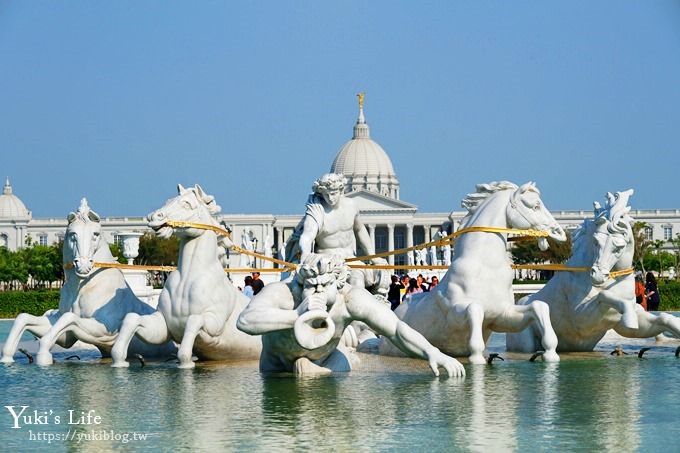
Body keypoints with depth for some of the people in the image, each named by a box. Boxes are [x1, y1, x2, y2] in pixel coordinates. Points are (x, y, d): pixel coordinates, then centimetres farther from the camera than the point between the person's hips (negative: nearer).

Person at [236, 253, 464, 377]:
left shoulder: (351, 299, -37)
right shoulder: (282, 293, -43)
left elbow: (396, 329, -39)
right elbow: (245, 321, -60)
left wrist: (432, 353, -56)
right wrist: (296, 315, -70)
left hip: (326, 360, 1)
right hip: (278, 362, -1)